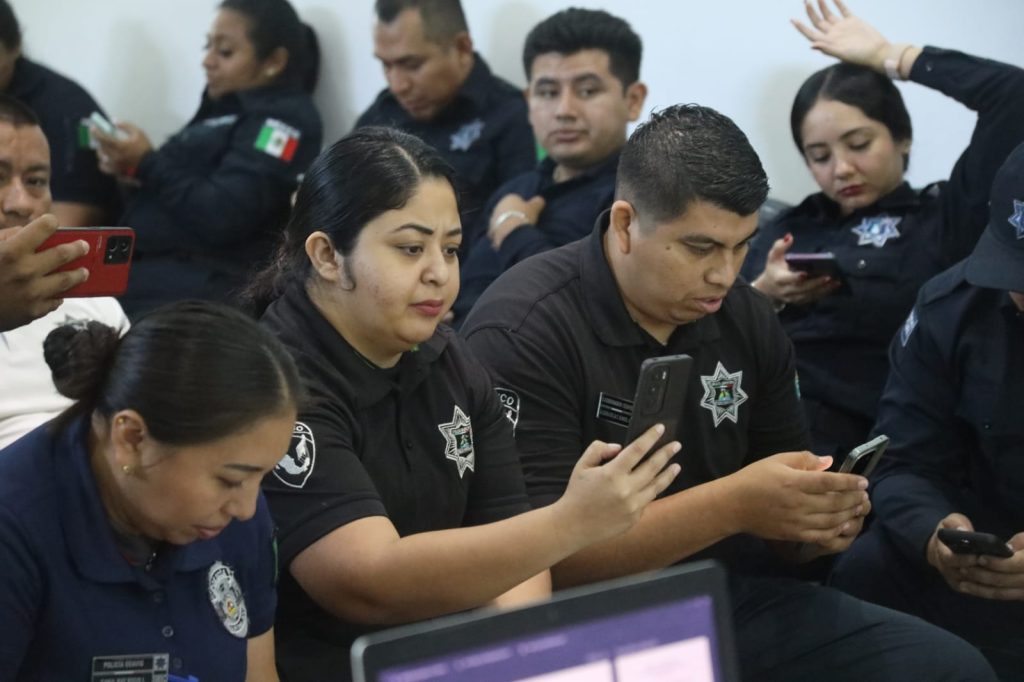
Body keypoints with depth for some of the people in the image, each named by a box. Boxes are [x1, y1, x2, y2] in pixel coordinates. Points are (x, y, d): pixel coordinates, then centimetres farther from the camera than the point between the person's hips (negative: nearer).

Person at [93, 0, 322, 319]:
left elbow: (222, 218, -16)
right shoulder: (223, 110, 25)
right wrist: (132, 168, 1)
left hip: (199, 284, -9)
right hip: (141, 267, 9)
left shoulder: (281, 121, -4)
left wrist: (147, 163, -8)